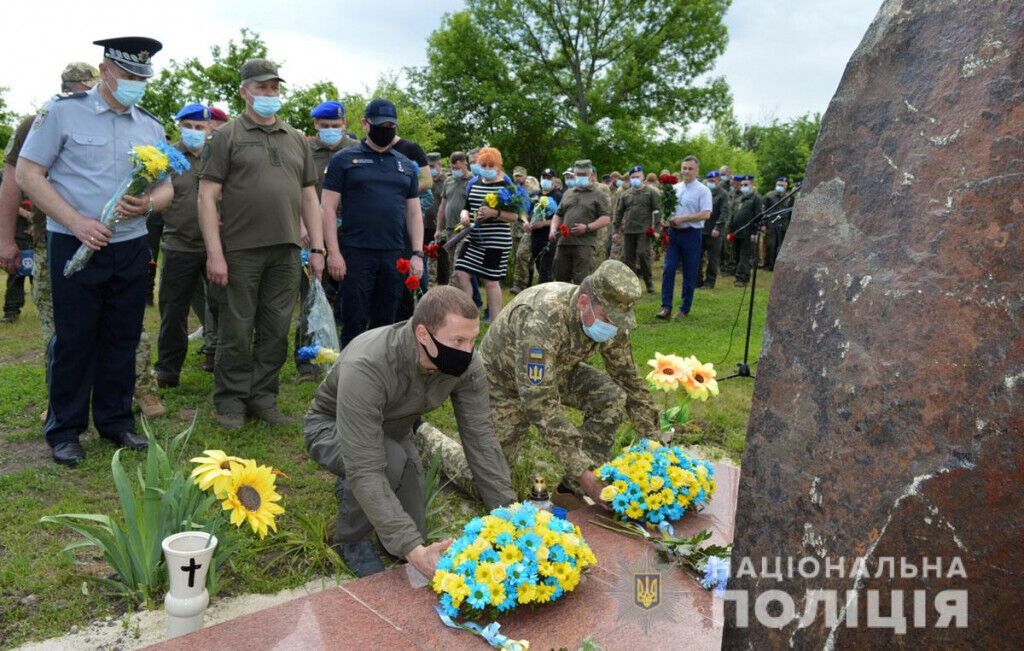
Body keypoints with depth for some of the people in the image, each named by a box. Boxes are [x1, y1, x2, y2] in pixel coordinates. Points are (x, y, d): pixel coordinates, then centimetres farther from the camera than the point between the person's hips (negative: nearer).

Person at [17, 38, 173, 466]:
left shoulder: (150, 126, 10)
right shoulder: (62, 112, -3)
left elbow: (166, 188, 13)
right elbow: (27, 174, -5)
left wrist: (148, 203, -12)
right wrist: (76, 222, -16)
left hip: (131, 249, 4)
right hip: (75, 246, -4)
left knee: (123, 338, 9)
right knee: (73, 340, 2)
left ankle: (116, 421, 22)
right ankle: (64, 431, 15)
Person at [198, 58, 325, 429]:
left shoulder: (296, 140, 16)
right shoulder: (227, 137, 2)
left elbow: (309, 197, 16)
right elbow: (207, 196, -4)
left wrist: (317, 248, 8)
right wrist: (214, 253, -12)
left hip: (286, 252, 4)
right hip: (240, 250, -4)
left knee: (275, 332, 8)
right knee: (237, 332, 3)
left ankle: (263, 398, 20)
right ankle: (230, 401, 16)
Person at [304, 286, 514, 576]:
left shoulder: (467, 363, -26)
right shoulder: (365, 367, -42)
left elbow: (481, 441, -19)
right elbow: (366, 470, -44)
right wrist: (413, 550, -48)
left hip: (392, 430, 5)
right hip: (332, 428, -5)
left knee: (413, 539, -3)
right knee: (391, 461, -37)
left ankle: (349, 488, 26)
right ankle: (352, 538, -6)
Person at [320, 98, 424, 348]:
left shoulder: (406, 165, 15)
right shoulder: (344, 159, 3)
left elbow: (414, 212, 14)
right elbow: (328, 206, -2)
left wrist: (417, 253, 4)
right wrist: (333, 252, -10)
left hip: (395, 255, 4)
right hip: (356, 253, -4)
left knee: (385, 322, 10)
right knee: (355, 323, -1)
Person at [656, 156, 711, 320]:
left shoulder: (703, 190, -5)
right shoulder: (675, 188, 11)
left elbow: (705, 214, -14)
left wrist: (683, 218, -19)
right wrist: (668, 218, -5)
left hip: (691, 234, -4)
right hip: (673, 232, 4)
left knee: (689, 274, 4)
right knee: (668, 269, -3)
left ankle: (685, 309, 13)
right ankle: (666, 307, 2)